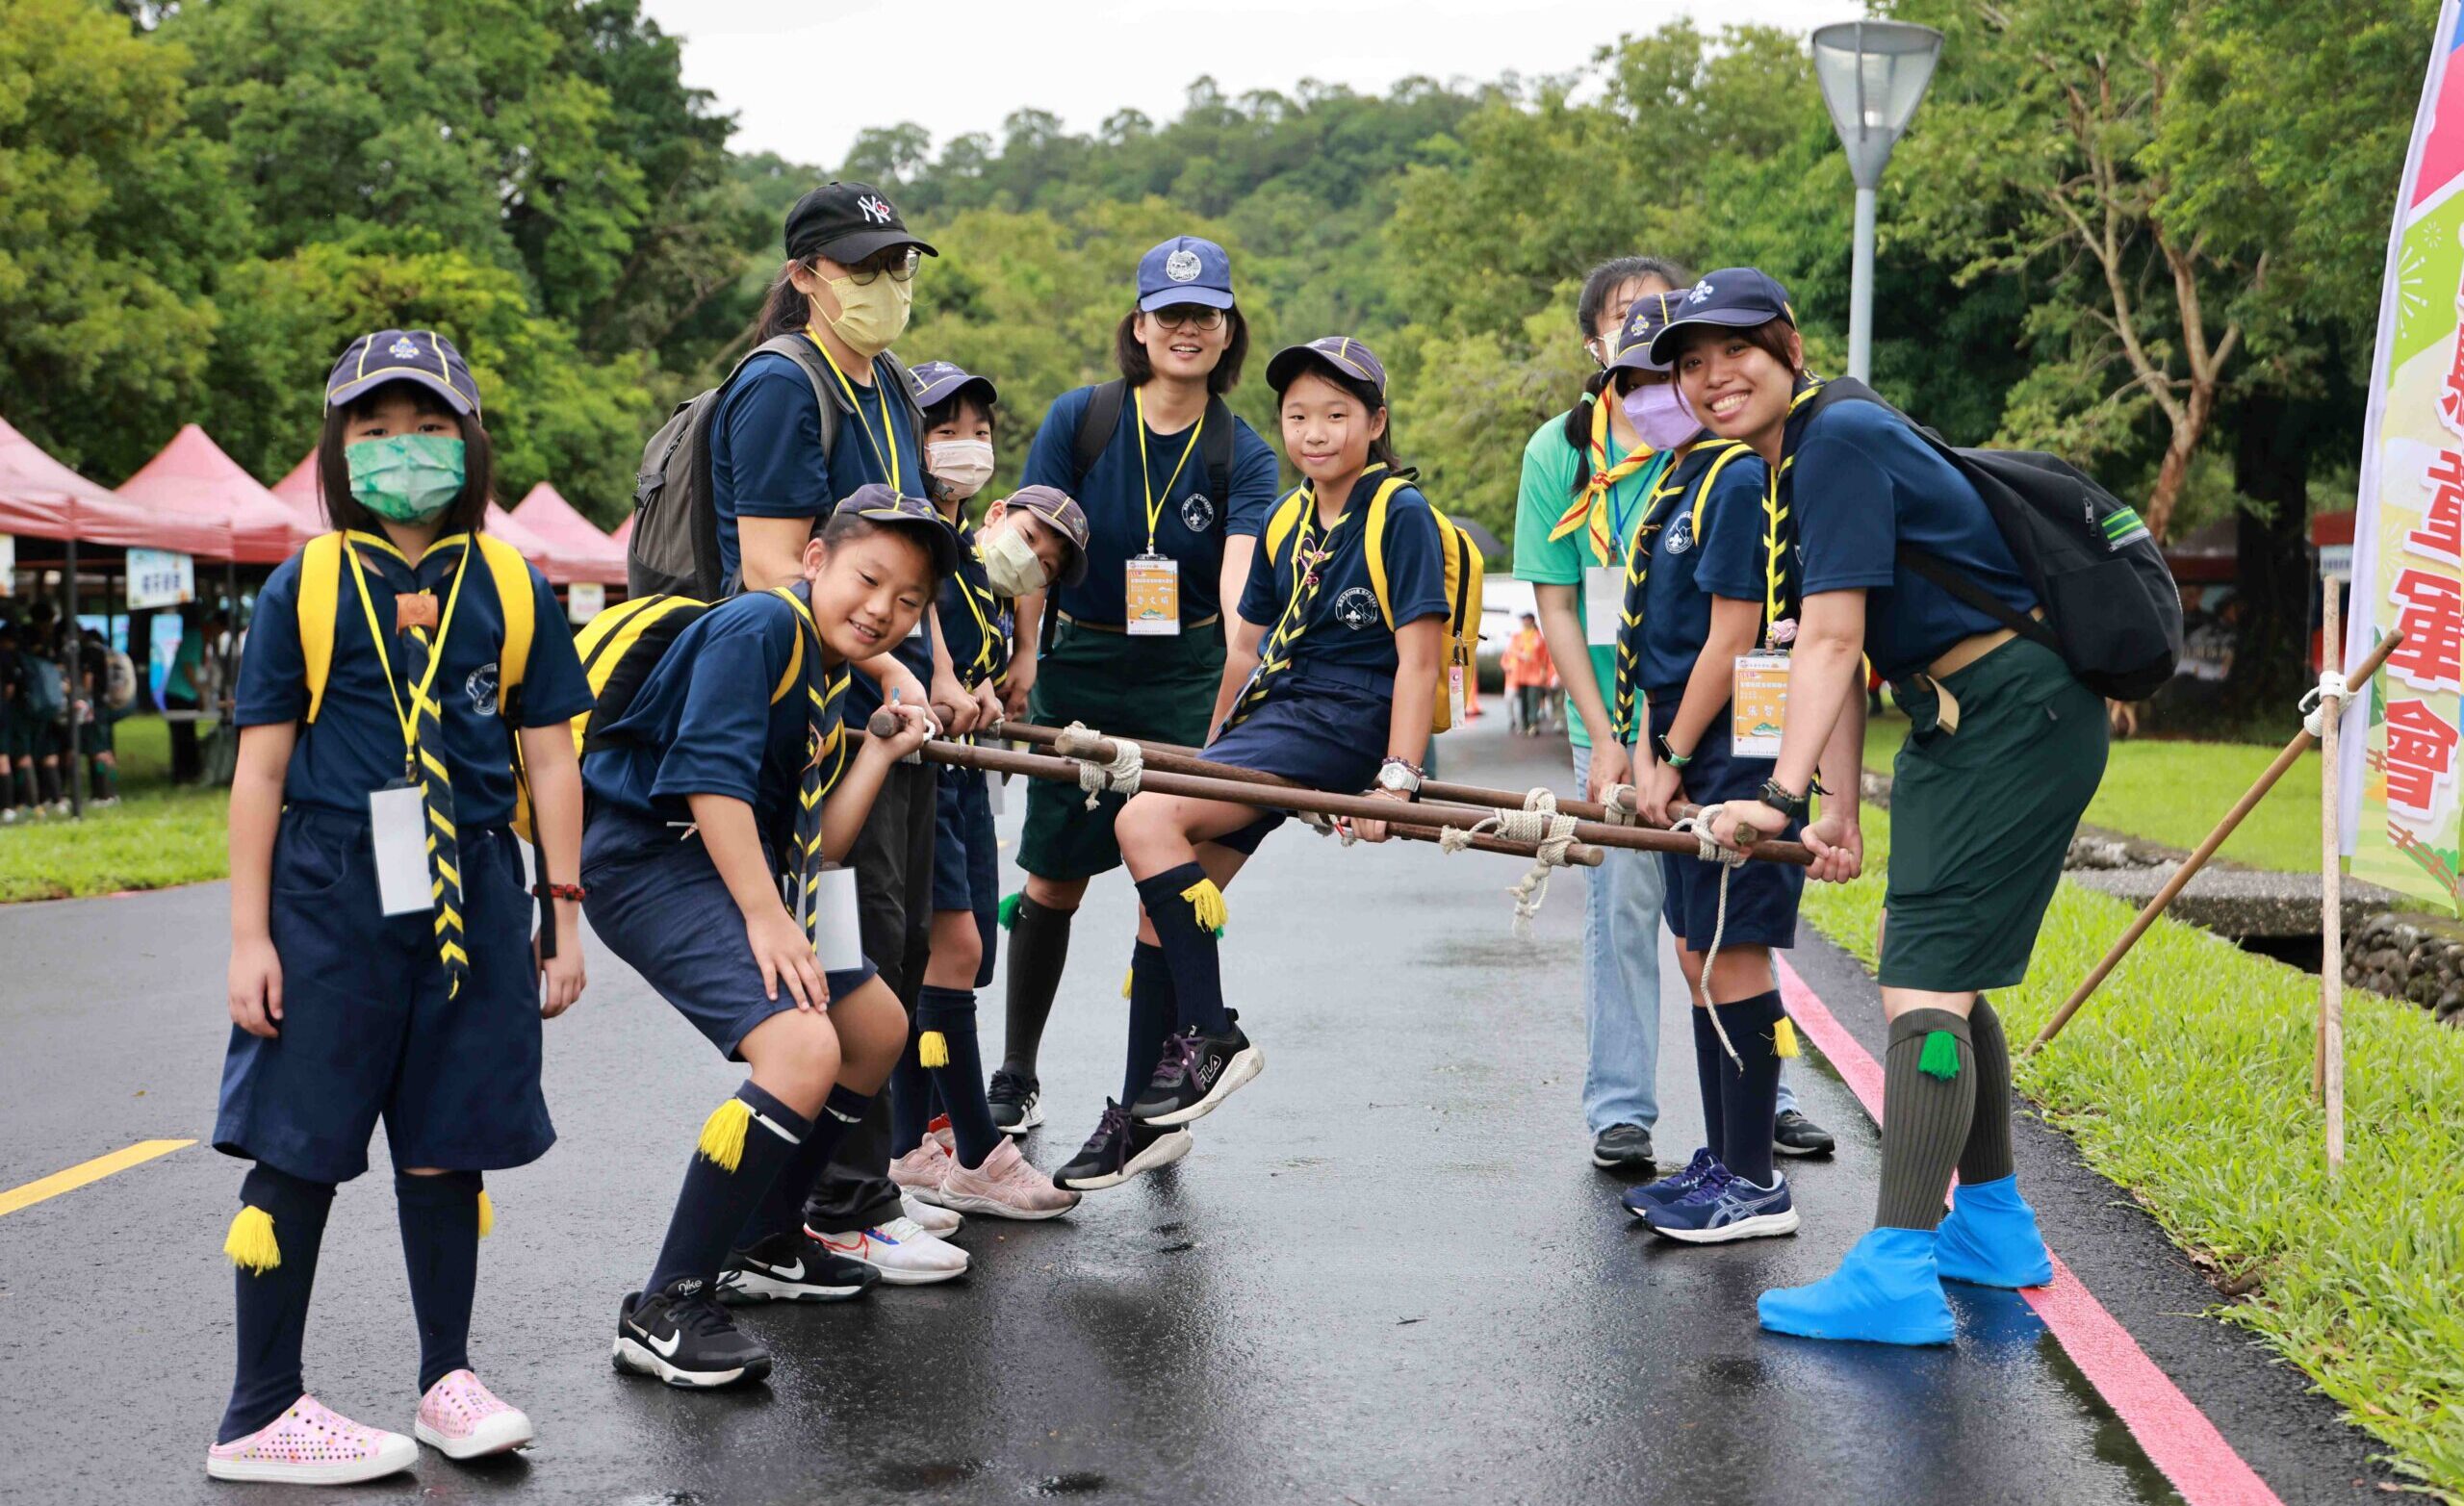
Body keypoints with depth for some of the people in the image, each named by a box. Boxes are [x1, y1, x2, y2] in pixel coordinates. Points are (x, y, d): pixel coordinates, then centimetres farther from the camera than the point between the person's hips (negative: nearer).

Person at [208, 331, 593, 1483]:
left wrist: (564, 921, 8)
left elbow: (548, 756, 10)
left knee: (448, 1143, 9)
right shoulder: (306, 588, 2)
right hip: (330, 891, -2)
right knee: (298, 1143, 0)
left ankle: (448, 1379, 25)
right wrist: (248, 935, -3)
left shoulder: (512, 588, 7)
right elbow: (261, 767, 2)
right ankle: (261, 1415, 9)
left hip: (470, 892, 2)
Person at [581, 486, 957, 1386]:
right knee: (802, 1048, -27)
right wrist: (766, 915, -24)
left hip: (736, 870, 11)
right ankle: (665, 1311, -21)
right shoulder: (760, 626, -12)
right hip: (651, 858, -11)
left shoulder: (830, 683, 16)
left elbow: (817, 844, 12)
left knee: (877, 1027, 20)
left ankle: (765, 1244, 33)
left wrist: (884, 751, 11)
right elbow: (708, 773, -22)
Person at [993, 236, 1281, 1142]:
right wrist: (1025, 655, -14)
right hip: (1079, 670, 0)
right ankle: (1015, 1077, 23)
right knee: (1055, 879, 7)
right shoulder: (1079, 419, -5)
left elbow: (1237, 575, -20)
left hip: (1188, 682, 0)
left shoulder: (1243, 456, -6)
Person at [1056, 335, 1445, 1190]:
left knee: (1146, 821, -24)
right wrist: (1214, 753, 28)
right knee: (1163, 894, 3)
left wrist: (1398, 781, -20)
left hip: (1342, 724, -8)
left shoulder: (1400, 513, -7)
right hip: (1271, 718, 8)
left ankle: (1210, 1037, -17)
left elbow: (1418, 657, -12)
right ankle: (1145, 1115, 13)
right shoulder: (1288, 521, 16)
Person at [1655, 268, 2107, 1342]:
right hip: (1958, 725, 10)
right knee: (1939, 971, 18)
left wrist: (1781, 797, -24)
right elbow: (1834, 654, 14)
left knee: (1923, 983, -15)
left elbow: (1832, 642, -22)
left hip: (2016, 718, -10)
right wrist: (1837, 811, 9)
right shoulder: (1790, 466, 14)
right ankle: (1993, 1229, 31)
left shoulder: (1839, 440, -16)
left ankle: (1898, 1274, -16)